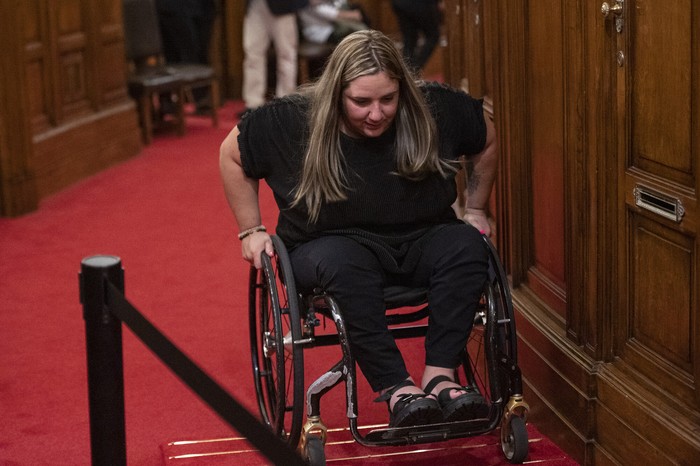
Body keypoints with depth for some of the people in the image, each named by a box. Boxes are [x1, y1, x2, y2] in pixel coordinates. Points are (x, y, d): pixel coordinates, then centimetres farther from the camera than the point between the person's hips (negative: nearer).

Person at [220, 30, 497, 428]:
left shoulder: (436, 110, -9)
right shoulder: (291, 122, -12)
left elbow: (486, 140, 10)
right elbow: (233, 156, 4)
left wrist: (477, 209, 14)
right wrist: (251, 230, 4)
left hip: (418, 243, 2)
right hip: (334, 244, -2)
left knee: (465, 245, -30)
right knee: (341, 262, -39)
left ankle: (440, 375, -34)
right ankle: (397, 389, -40)